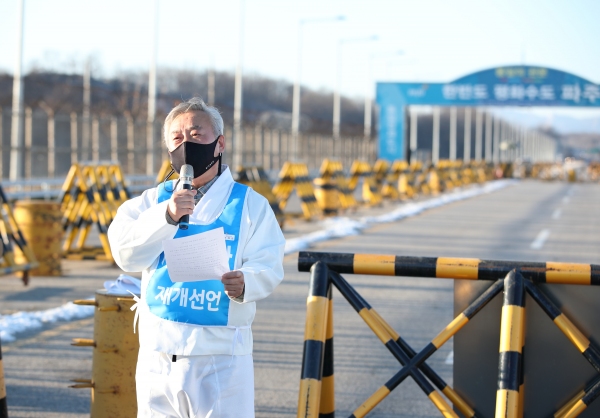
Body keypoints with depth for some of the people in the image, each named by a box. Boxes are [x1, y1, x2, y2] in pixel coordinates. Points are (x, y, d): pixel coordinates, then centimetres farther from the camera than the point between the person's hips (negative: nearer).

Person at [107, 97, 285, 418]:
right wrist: (166, 215, -21)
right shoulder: (152, 201, 11)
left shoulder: (249, 204, 5)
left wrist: (244, 283, -29)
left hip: (221, 355, -3)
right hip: (158, 350, 3)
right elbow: (125, 253, -6)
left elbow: (268, 265, -6)